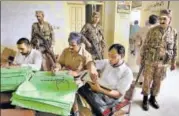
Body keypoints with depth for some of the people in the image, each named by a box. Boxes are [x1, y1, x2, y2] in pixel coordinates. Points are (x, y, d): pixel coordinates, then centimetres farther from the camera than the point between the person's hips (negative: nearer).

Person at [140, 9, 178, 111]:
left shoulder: (174, 32, -2)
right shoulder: (153, 31, -8)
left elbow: (174, 49, 6)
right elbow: (145, 46, -3)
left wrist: (173, 62, 8)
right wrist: (142, 58, -2)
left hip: (163, 63, 2)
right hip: (150, 61, -2)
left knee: (157, 82, 15)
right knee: (147, 80, 7)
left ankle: (153, 98, 35)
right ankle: (145, 99, 26)